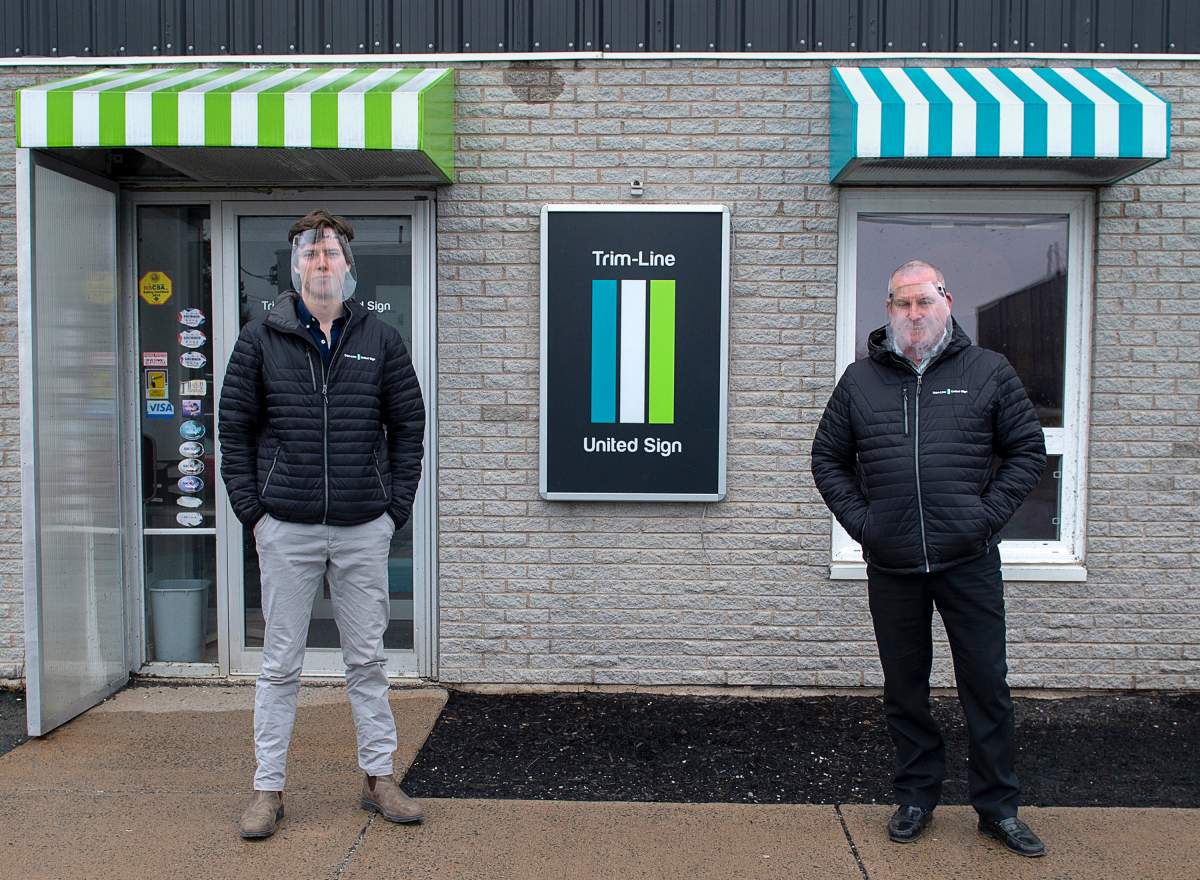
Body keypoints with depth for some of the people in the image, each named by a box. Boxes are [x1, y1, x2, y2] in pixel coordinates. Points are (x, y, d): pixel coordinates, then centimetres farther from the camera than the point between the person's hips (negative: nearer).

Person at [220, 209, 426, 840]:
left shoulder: (380, 340, 6)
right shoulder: (261, 339, 3)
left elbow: (408, 426, 8)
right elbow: (234, 428, 5)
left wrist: (396, 508, 1)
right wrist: (252, 510, -2)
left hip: (363, 529, 1)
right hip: (286, 528, 0)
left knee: (367, 660, 11)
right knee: (280, 664, 9)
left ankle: (379, 778, 24)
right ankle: (267, 789, 22)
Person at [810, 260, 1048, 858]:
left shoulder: (988, 371, 3)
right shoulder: (861, 379, 6)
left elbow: (1028, 450, 6)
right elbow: (827, 458, 12)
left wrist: (988, 515, -5)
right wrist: (860, 520, 1)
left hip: (969, 562, -1)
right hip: (891, 566, 2)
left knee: (986, 686, 6)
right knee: (904, 687, 12)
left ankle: (998, 808, 24)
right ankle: (916, 799, 28)